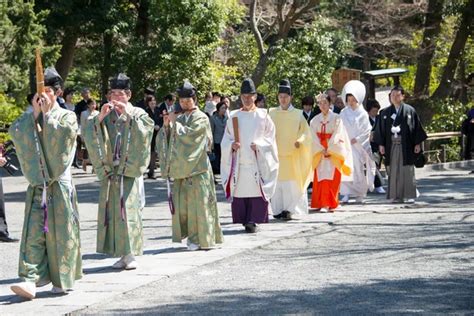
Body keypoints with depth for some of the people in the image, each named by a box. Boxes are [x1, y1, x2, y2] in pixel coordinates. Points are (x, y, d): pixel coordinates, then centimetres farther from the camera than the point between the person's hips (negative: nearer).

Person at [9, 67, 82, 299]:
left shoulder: (66, 116, 5)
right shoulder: (29, 118, 13)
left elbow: (64, 133, -15)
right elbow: (15, 132, -5)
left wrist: (48, 114, -9)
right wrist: (35, 113, -7)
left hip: (59, 183, -2)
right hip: (37, 184, 2)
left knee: (60, 231, 1)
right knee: (33, 232, -8)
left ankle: (62, 280, 13)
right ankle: (30, 280, -14)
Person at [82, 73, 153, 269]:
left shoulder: (138, 114, 4)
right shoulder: (106, 116, 10)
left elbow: (144, 133, -15)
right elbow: (88, 134, -3)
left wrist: (129, 116, -20)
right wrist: (99, 117, -16)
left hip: (130, 171, -3)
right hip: (110, 171, 3)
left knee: (129, 210, -8)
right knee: (112, 212, 3)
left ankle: (131, 254, -2)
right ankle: (122, 255, 10)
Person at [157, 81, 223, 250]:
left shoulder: (201, 118, -3)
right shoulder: (180, 119, 16)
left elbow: (188, 133, -18)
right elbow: (168, 138, 13)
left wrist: (175, 123, -10)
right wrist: (167, 125, -4)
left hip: (197, 167, -7)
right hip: (182, 167, 7)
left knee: (198, 202, -6)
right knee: (181, 202, 4)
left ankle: (201, 238, -2)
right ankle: (192, 235, 13)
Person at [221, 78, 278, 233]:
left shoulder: (263, 116, 5)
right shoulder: (234, 116, 10)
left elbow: (270, 138, 5)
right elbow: (226, 139, 12)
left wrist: (259, 145, -11)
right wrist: (232, 145, -8)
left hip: (258, 161, -2)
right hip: (239, 162, 2)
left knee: (256, 190, -8)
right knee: (240, 190, -1)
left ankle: (253, 220, -4)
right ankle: (244, 219, 7)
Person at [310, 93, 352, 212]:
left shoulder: (336, 119, 0)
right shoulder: (315, 120, 9)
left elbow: (337, 136, -6)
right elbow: (314, 137, 2)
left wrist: (329, 150, -12)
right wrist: (322, 150, -9)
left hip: (333, 153, -3)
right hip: (319, 153, 3)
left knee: (331, 178, -10)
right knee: (320, 178, -1)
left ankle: (327, 204, -13)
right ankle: (321, 203, 5)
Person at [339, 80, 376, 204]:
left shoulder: (362, 114, 1)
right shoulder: (343, 113, 7)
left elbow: (367, 131, -1)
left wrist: (357, 139, -10)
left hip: (359, 146, -1)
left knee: (360, 170, -1)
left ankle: (360, 195, 7)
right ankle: (346, 194, -9)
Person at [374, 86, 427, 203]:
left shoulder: (409, 110, 2)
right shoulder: (385, 112, 9)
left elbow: (417, 127, 1)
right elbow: (380, 129, 10)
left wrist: (417, 143, -4)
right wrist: (381, 144, 1)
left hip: (406, 145, -2)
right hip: (391, 145, 2)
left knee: (407, 170, -3)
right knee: (393, 171, 1)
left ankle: (409, 195, 2)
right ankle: (395, 195, 6)